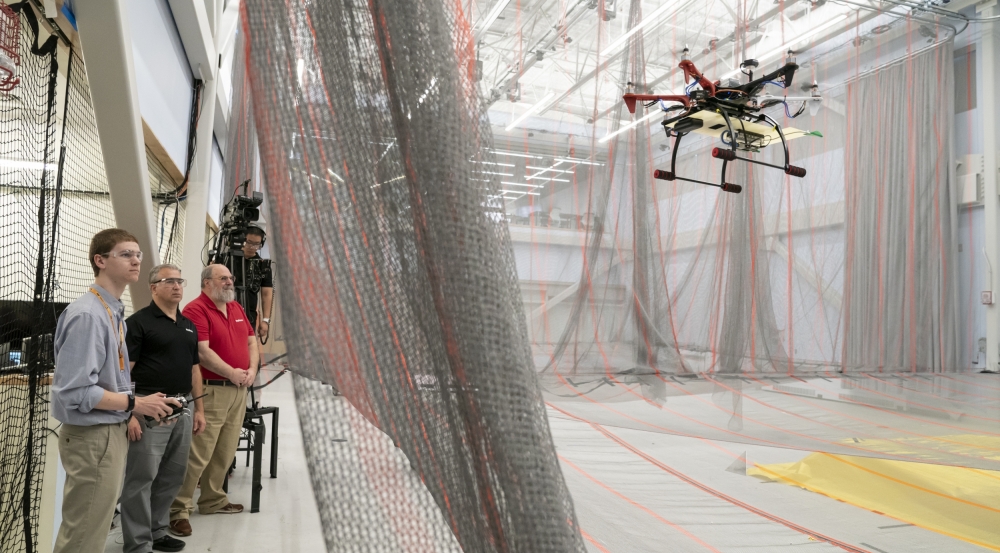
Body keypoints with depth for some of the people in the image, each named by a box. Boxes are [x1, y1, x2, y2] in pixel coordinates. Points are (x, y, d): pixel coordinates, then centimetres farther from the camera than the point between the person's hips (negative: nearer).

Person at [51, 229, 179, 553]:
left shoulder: (114, 311, 8)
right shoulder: (87, 315, -21)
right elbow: (74, 391, -26)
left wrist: (144, 405, 4)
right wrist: (135, 404, -20)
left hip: (112, 432, 9)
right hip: (91, 438, -9)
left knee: (96, 526, 23)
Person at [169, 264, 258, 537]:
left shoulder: (237, 308, 15)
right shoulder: (196, 310, -10)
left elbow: (251, 341, 16)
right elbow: (202, 352, -18)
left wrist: (252, 369, 0)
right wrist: (232, 373, -16)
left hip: (239, 391, 8)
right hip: (211, 390, -8)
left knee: (225, 452, 15)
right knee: (198, 454, -5)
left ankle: (212, 499, 29)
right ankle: (179, 509, 5)